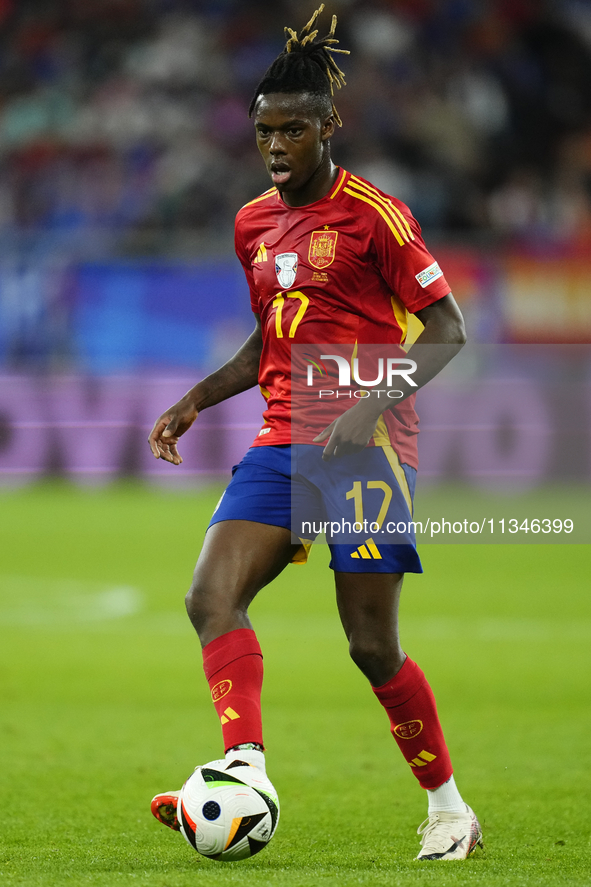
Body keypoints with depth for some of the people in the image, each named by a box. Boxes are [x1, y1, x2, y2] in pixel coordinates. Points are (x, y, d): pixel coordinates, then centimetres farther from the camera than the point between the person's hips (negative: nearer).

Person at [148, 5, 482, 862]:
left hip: (366, 446, -6)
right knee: (210, 597, -16)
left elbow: (446, 328, -7)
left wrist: (376, 402, -20)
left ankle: (449, 807, 13)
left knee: (372, 644, -5)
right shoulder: (254, 223, 14)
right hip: (282, 441, 7)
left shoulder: (374, 214, -7)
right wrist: (197, 399, 11)